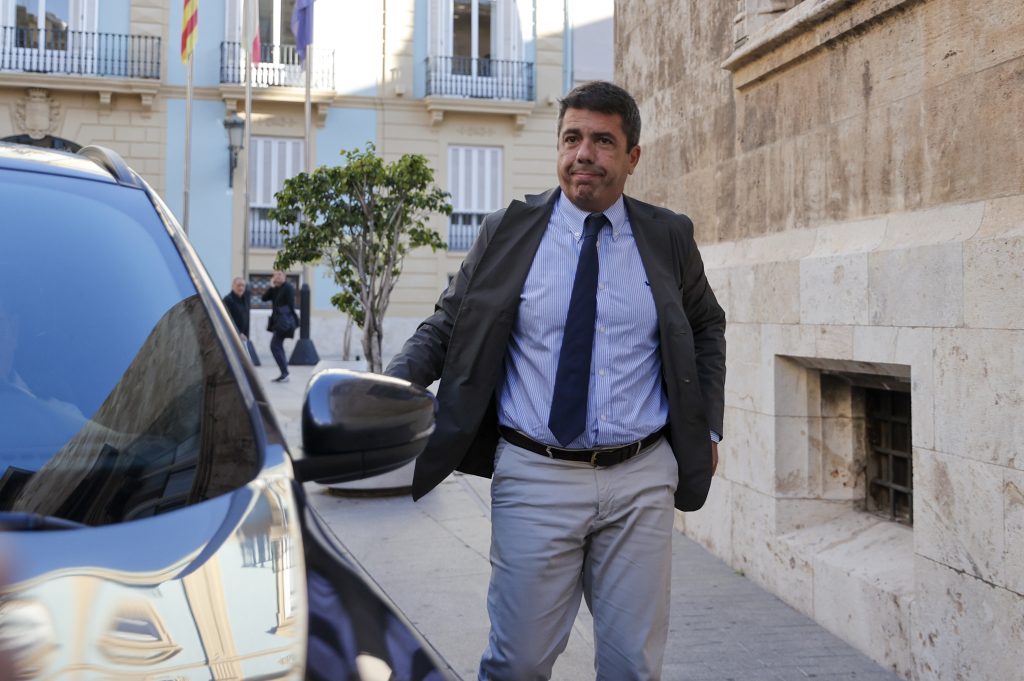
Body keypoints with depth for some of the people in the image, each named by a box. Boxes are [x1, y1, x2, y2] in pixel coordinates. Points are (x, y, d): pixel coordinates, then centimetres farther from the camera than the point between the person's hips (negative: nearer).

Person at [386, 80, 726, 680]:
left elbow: (707, 327, 21)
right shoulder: (508, 232, 2)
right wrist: (390, 387, -11)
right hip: (535, 476, -1)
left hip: (640, 479, 1)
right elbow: (446, 326, 7)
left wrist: (708, 429, 13)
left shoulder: (669, 238, 6)